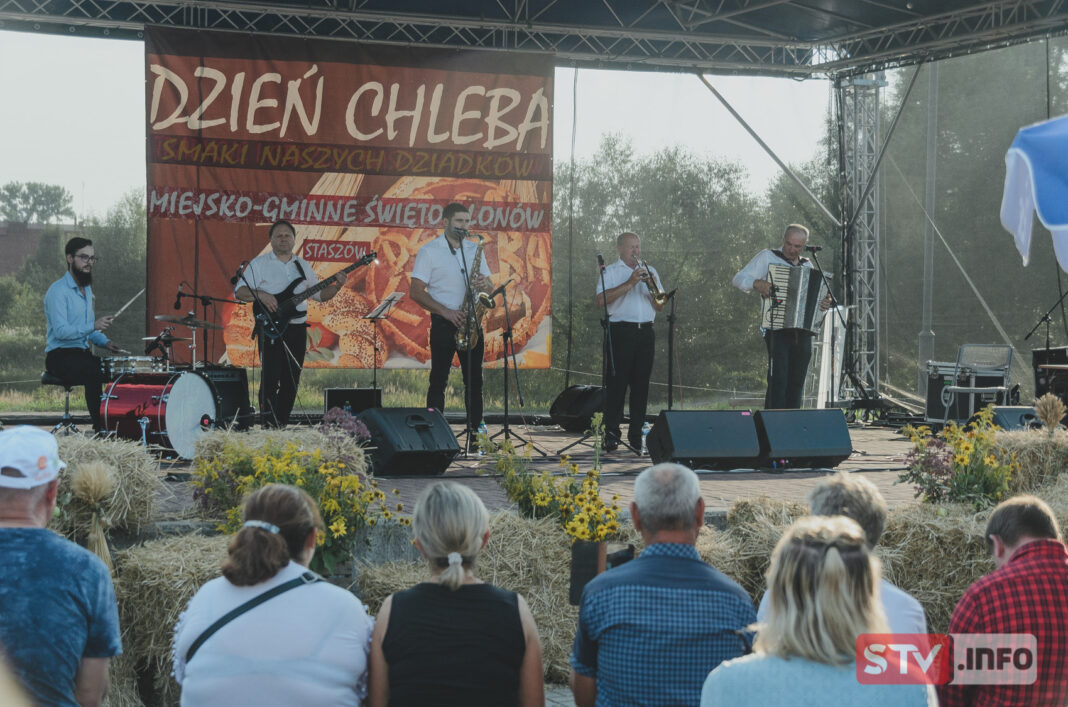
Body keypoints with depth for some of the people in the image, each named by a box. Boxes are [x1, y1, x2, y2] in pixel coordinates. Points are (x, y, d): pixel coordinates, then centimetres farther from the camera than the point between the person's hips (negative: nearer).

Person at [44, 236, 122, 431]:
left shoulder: (86, 289, 16)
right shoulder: (58, 291, -13)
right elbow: (60, 331, -23)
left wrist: (105, 342, 4)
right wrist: (93, 325, -32)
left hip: (82, 353, 8)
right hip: (60, 356, -8)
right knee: (95, 373, -34)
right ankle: (100, 428, -29)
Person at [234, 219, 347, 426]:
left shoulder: (303, 266, 15)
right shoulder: (259, 264, 1)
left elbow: (319, 294, 18)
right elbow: (239, 291, -5)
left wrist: (337, 285, 0)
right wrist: (260, 295, -22)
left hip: (297, 329, 5)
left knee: (291, 381, 6)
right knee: (270, 378, -11)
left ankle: (283, 423, 14)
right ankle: (269, 427, -10)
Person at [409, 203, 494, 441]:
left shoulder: (475, 249, 14)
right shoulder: (429, 251, -1)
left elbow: (490, 288, 16)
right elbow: (416, 292, -7)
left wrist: (485, 284, -9)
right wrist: (446, 312, -16)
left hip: (471, 322, 4)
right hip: (444, 324, -4)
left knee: (474, 381, 3)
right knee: (439, 380, -2)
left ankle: (475, 435, 7)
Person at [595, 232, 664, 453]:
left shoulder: (649, 272, 19)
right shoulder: (610, 272, 6)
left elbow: (660, 306, 14)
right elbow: (601, 299, -12)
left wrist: (653, 286, -5)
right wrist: (630, 283, -13)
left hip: (645, 333, 4)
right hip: (621, 332, -4)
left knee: (641, 384, 3)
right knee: (616, 383, -7)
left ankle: (636, 436, 7)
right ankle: (611, 435, -6)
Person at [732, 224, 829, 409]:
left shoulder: (807, 266, 18)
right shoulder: (767, 257, 2)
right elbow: (739, 279, -2)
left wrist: (824, 304, 1)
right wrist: (756, 283, -22)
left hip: (802, 331, 5)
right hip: (777, 330, -5)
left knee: (797, 382, 5)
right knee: (778, 379, -14)